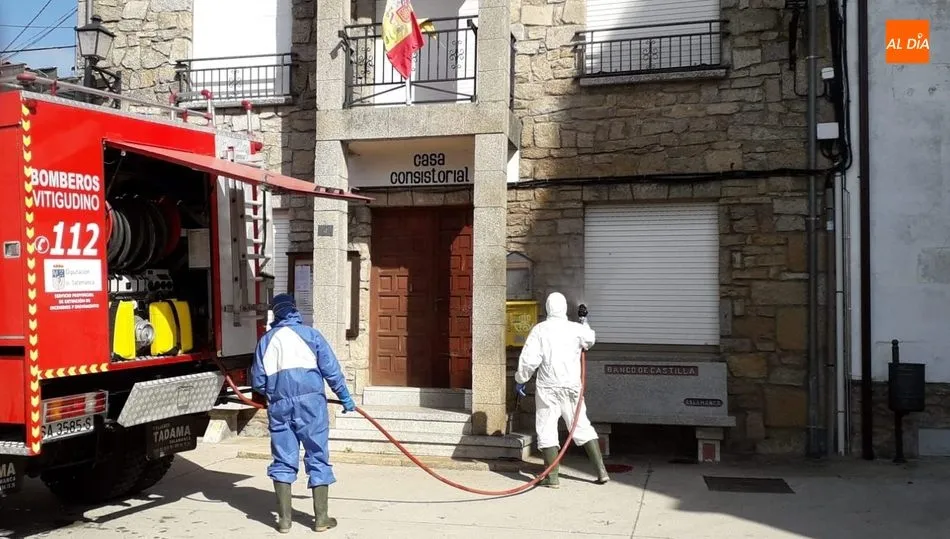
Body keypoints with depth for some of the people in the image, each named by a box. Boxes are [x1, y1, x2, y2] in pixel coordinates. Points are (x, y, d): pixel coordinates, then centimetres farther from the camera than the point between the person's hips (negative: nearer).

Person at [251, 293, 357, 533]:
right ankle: (321, 518, 9)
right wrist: (345, 396, 11)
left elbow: (257, 382, 13)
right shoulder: (310, 334, 4)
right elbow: (331, 369, 1)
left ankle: (284, 519, 11)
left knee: (283, 461, 10)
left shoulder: (265, 340, 11)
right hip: (310, 403, -2)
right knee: (318, 459, 5)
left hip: (280, 406, 2)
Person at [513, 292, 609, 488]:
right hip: (572, 387, 3)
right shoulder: (577, 329, 1)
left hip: (548, 387, -3)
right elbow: (590, 340, 25)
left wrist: (520, 380, 4)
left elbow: (529, 359, -11)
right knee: (582, 426, 13)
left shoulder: (539, 330, -6)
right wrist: (584, 321, 41)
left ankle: (552, 477, 0)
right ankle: (601, 471, 12)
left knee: (547, 430, 3)